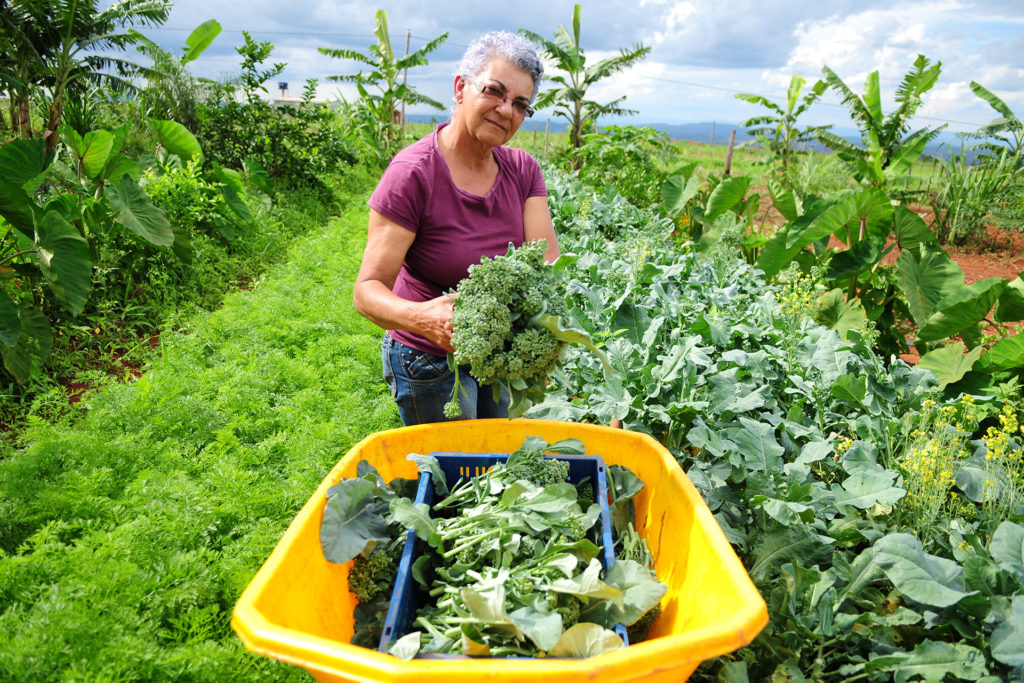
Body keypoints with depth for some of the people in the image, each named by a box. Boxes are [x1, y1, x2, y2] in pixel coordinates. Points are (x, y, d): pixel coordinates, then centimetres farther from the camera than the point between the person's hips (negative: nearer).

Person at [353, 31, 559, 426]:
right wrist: (421, 317, -44)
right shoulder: (412, 174, -22)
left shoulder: (523, 170, -4)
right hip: (430, 362, -6)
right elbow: (367, 289, -23)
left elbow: (548, 264, -13)